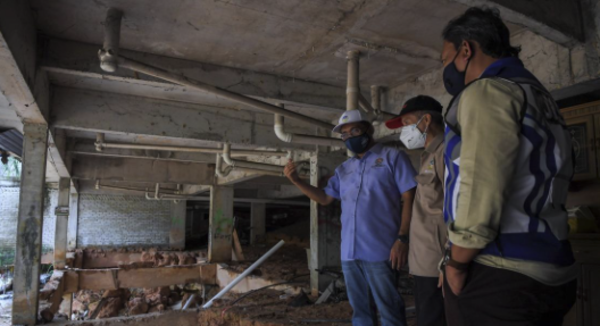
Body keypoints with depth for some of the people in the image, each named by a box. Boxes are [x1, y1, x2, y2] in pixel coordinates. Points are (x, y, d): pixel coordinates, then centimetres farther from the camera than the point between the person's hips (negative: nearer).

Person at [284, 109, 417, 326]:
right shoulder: (343, 169, 17)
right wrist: (296, 180, 8)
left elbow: (409, 198, -6)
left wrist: (402, 238, -15)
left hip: (380, 250, -6)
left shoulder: (392, 157, 0)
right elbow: (324, 198, 20)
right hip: (350, 252, 6)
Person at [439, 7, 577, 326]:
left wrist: (456, 263, -10)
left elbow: (481, 190, -21)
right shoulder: (540, 97, 18)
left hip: (496, 278, -9)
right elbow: (544, 188, 14)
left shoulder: (486, 91, -11)